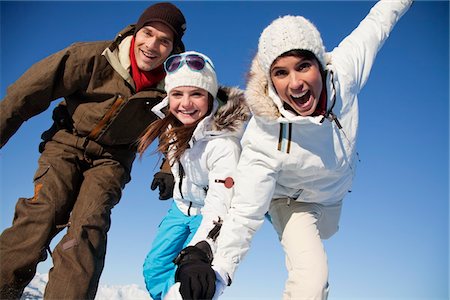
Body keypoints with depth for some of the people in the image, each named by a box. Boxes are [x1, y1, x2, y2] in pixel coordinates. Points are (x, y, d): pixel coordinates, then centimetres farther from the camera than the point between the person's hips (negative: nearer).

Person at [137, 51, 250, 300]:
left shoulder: (223, 144, -33)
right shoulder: (174, 122, -14)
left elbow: (220, 207, -35)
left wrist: (199, 252, -45)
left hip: (209, 212, -7)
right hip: (181, 207, 7)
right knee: (154, 269, 7)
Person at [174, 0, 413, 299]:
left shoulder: (342, 72, -33)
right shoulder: (263, 140, -42)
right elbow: (246, 214, -36)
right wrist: (218, 269, -46)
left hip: (334, 193, 5)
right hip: (293, 201, -5)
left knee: (323, 233, 35)